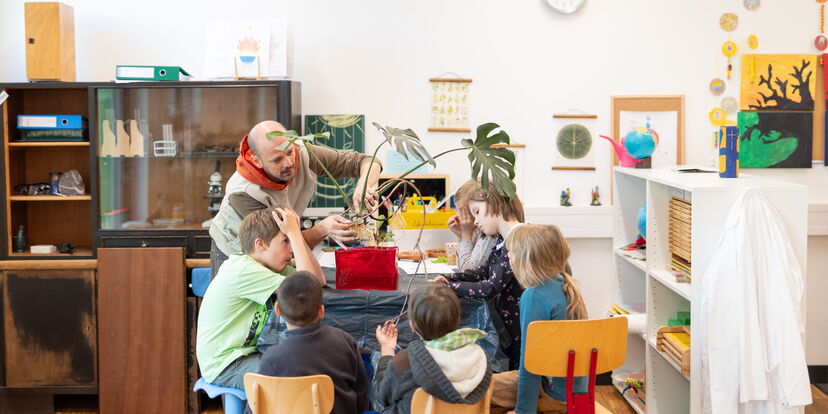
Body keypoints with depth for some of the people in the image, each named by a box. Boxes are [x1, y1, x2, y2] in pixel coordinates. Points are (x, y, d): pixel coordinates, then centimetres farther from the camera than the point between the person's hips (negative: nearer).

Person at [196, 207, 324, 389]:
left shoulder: (267, 265, 7)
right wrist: (294, 234, -19)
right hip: (224, 366, -9)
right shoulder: (243, 270, -21)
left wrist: (296, 234, -2)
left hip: (249, 352, 9)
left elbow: (319, 280, 3)